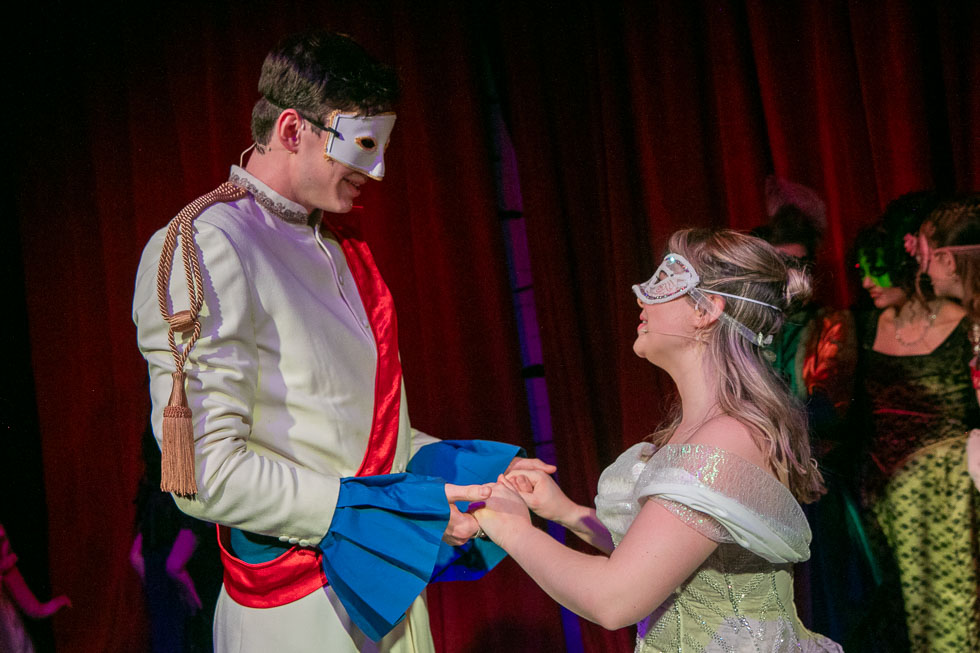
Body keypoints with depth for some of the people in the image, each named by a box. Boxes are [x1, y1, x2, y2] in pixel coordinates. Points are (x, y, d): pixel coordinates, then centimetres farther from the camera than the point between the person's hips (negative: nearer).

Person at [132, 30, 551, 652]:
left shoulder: (338, 251, 14)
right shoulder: (202, 249, -15)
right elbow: (206, 473, -22)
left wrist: (489, 467, 6)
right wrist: (406, 510, -21)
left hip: (391, 592, 8)